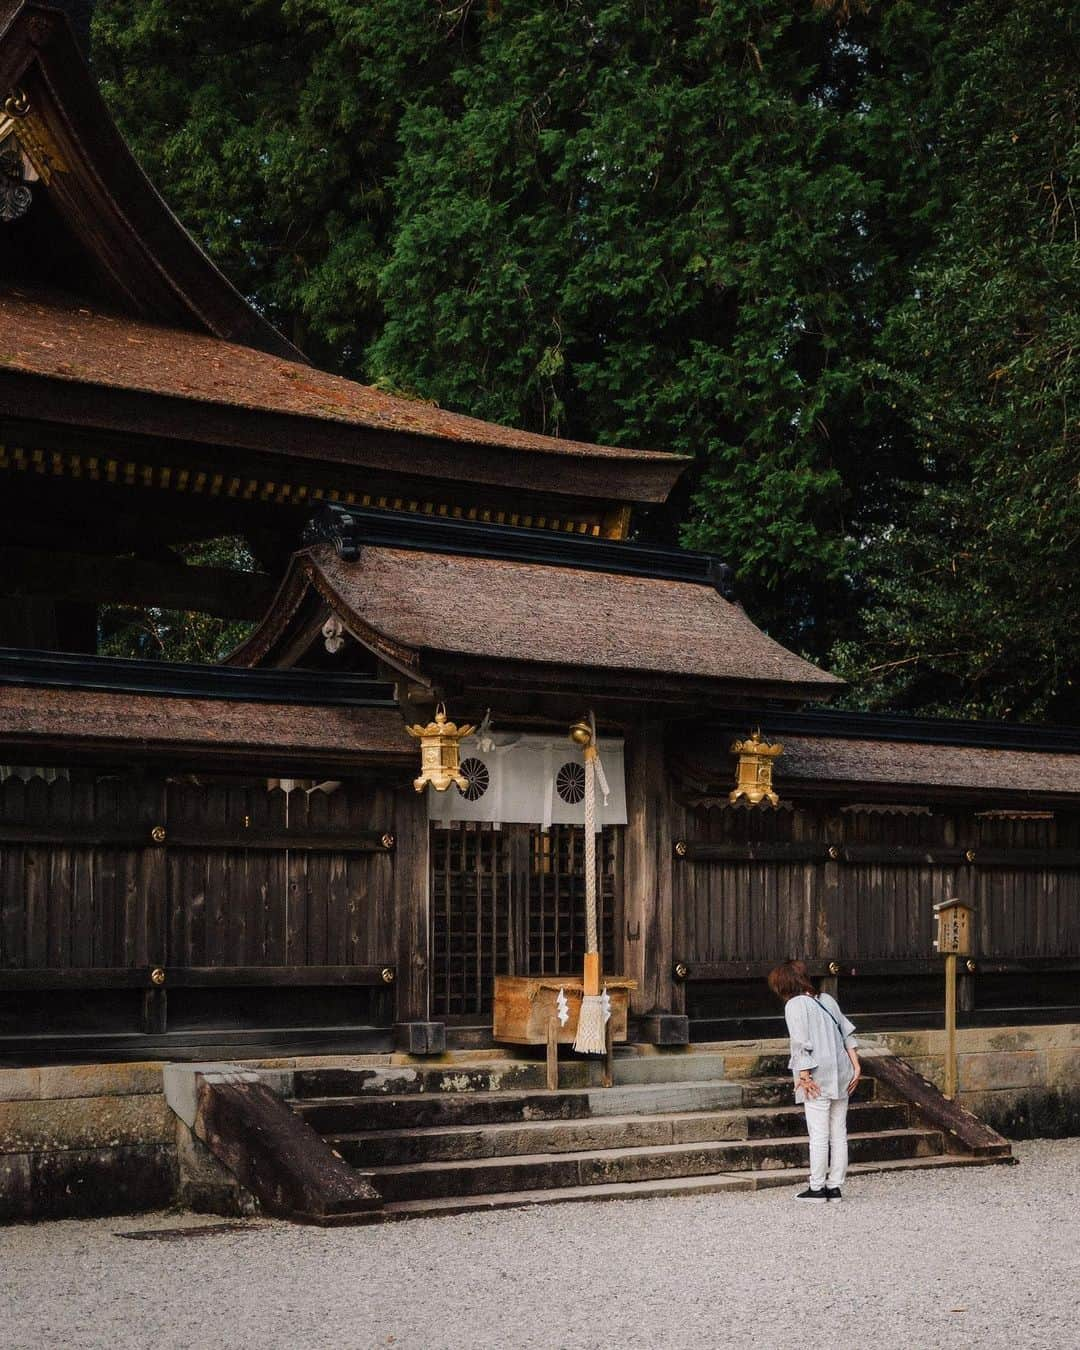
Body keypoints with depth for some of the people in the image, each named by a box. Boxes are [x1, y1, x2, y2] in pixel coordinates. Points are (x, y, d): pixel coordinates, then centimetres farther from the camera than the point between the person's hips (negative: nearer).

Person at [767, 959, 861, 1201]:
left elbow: (801, 1044, -15)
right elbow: (847, 1034, 12)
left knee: (819, 1135, -2)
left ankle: (817, 1188, 2)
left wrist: (804, 1075, -15)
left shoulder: (795, 1005, -8)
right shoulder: (826, 999, 14)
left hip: (818, 1078, -7)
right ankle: (835, 1186, 13)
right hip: (841, 1074, 7)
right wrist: (856, 1066, 11)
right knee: (838, 1134, 9)